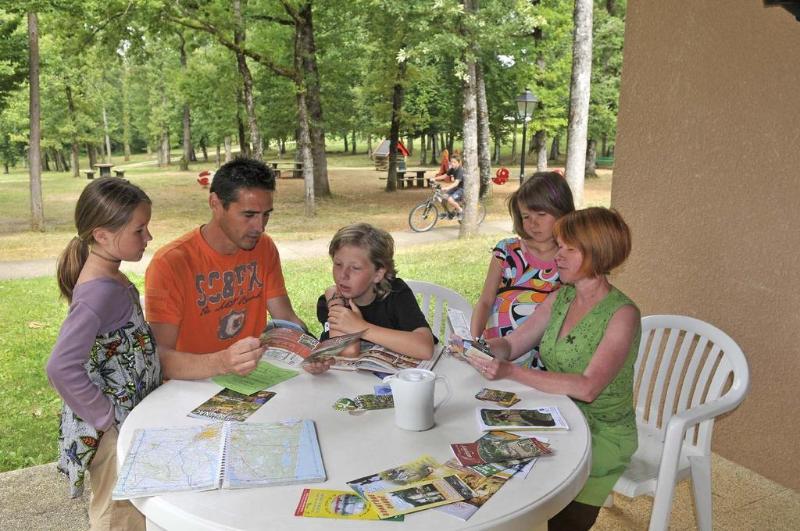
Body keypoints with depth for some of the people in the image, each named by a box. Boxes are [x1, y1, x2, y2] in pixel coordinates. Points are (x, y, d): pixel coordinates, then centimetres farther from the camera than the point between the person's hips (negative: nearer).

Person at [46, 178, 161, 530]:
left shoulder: (109, 278, 2)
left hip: (131, 416, 9)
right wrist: (106, 418, -23)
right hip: (113, 431, -9)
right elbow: (62, 368, -34)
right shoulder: (101, 291, -27)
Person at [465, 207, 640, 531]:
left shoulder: (622, 314, -17)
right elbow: (509, 345, 3)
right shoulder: (560, 298, 3)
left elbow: (587, 388, -28)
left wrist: (513, 373, -34)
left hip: (602, 435, -5)